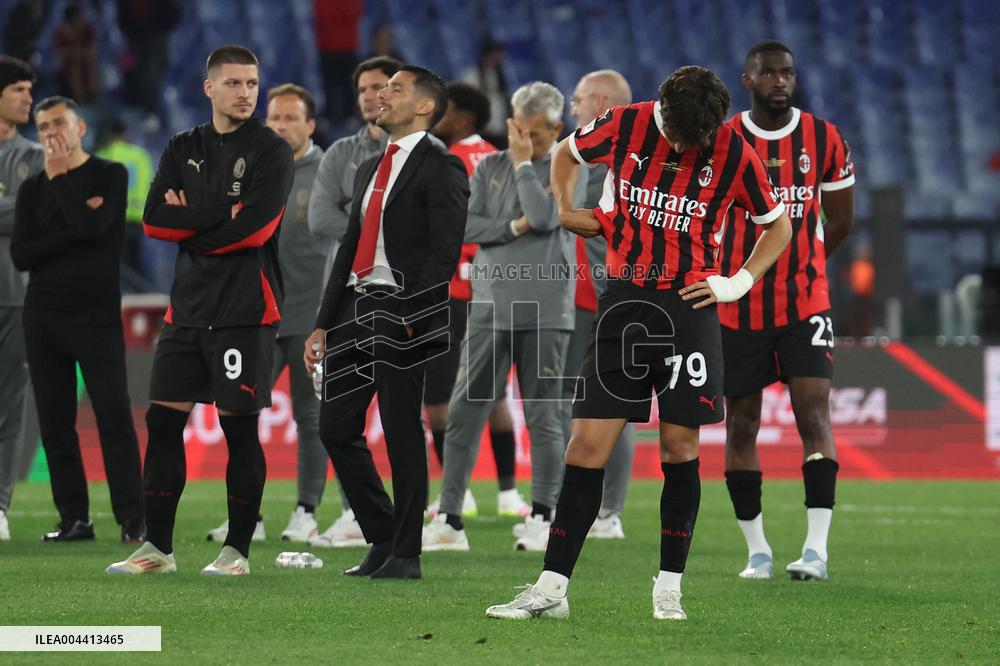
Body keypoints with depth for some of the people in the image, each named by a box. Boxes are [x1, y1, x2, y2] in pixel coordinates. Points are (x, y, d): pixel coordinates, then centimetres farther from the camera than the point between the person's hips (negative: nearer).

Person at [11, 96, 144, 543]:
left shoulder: (109, 176, 4)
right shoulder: (33, 189, 13)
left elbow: (90, 228, -15)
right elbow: (20, 256, 1)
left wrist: (60, 175, -6)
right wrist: (71, 234, -10)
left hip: (96, 313, -4)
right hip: (43, 316, 4)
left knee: (114, 414, -10)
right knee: (55, 420, 2)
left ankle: (133, 521, -12)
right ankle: (74, 519, 6)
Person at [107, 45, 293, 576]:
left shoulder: (271, 152, -2)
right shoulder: (183, 149, 13)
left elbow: (254, 227, -16)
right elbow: (154, 220, 1)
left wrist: (188, 220, -5)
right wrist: (221, 215, -10)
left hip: (246, 310, -5)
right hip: (187, 307, 5)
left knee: (239, 428, -2)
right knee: (162, 422, 3)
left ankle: (238, 550, 6)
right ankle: (157, 548, 10)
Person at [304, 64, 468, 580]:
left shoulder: (440, 169, -5)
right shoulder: (370, 170, 22)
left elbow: (445, 250, -13)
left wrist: (411, 315, -21)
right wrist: (324, 324, 18)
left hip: (403, 315, -8)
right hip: (356, 308, 8)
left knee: (402, 435, -4)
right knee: (336, 427, 5)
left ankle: (405, 556, 2)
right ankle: (383, 541, 16)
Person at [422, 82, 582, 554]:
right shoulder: (490, 167, 12)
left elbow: (545, 216, -15)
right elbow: (465, 226, 2)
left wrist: (523, 162, -6)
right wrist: (516, 227, -9)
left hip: (545, 313, -3)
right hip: (490, 307, 3)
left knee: (543, 418, 1)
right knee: (464, 412, -2)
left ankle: (541, 518, 8)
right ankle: (449, 519, 0)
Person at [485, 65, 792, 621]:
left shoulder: (735, 154, -4)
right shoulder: (626, 126, -1)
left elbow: (779, 226, 10)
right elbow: (566, 154, 20)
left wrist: (739, 283, 0)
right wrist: (566, 211, 7)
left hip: (689, 309, -1)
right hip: (625, 302, 1)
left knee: (680, 446, -1)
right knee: (589, 442, -3)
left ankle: (669, 587, 10)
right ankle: (552, 588, 0)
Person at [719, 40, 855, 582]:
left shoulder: (824, 140, 0)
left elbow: (839, 219, 13)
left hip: (805, 300, 0)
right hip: (737, 307, 0)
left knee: (814, 412, -13)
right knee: (741, 425, 4)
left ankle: (817, 547, -15)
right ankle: (757, 551, 14)